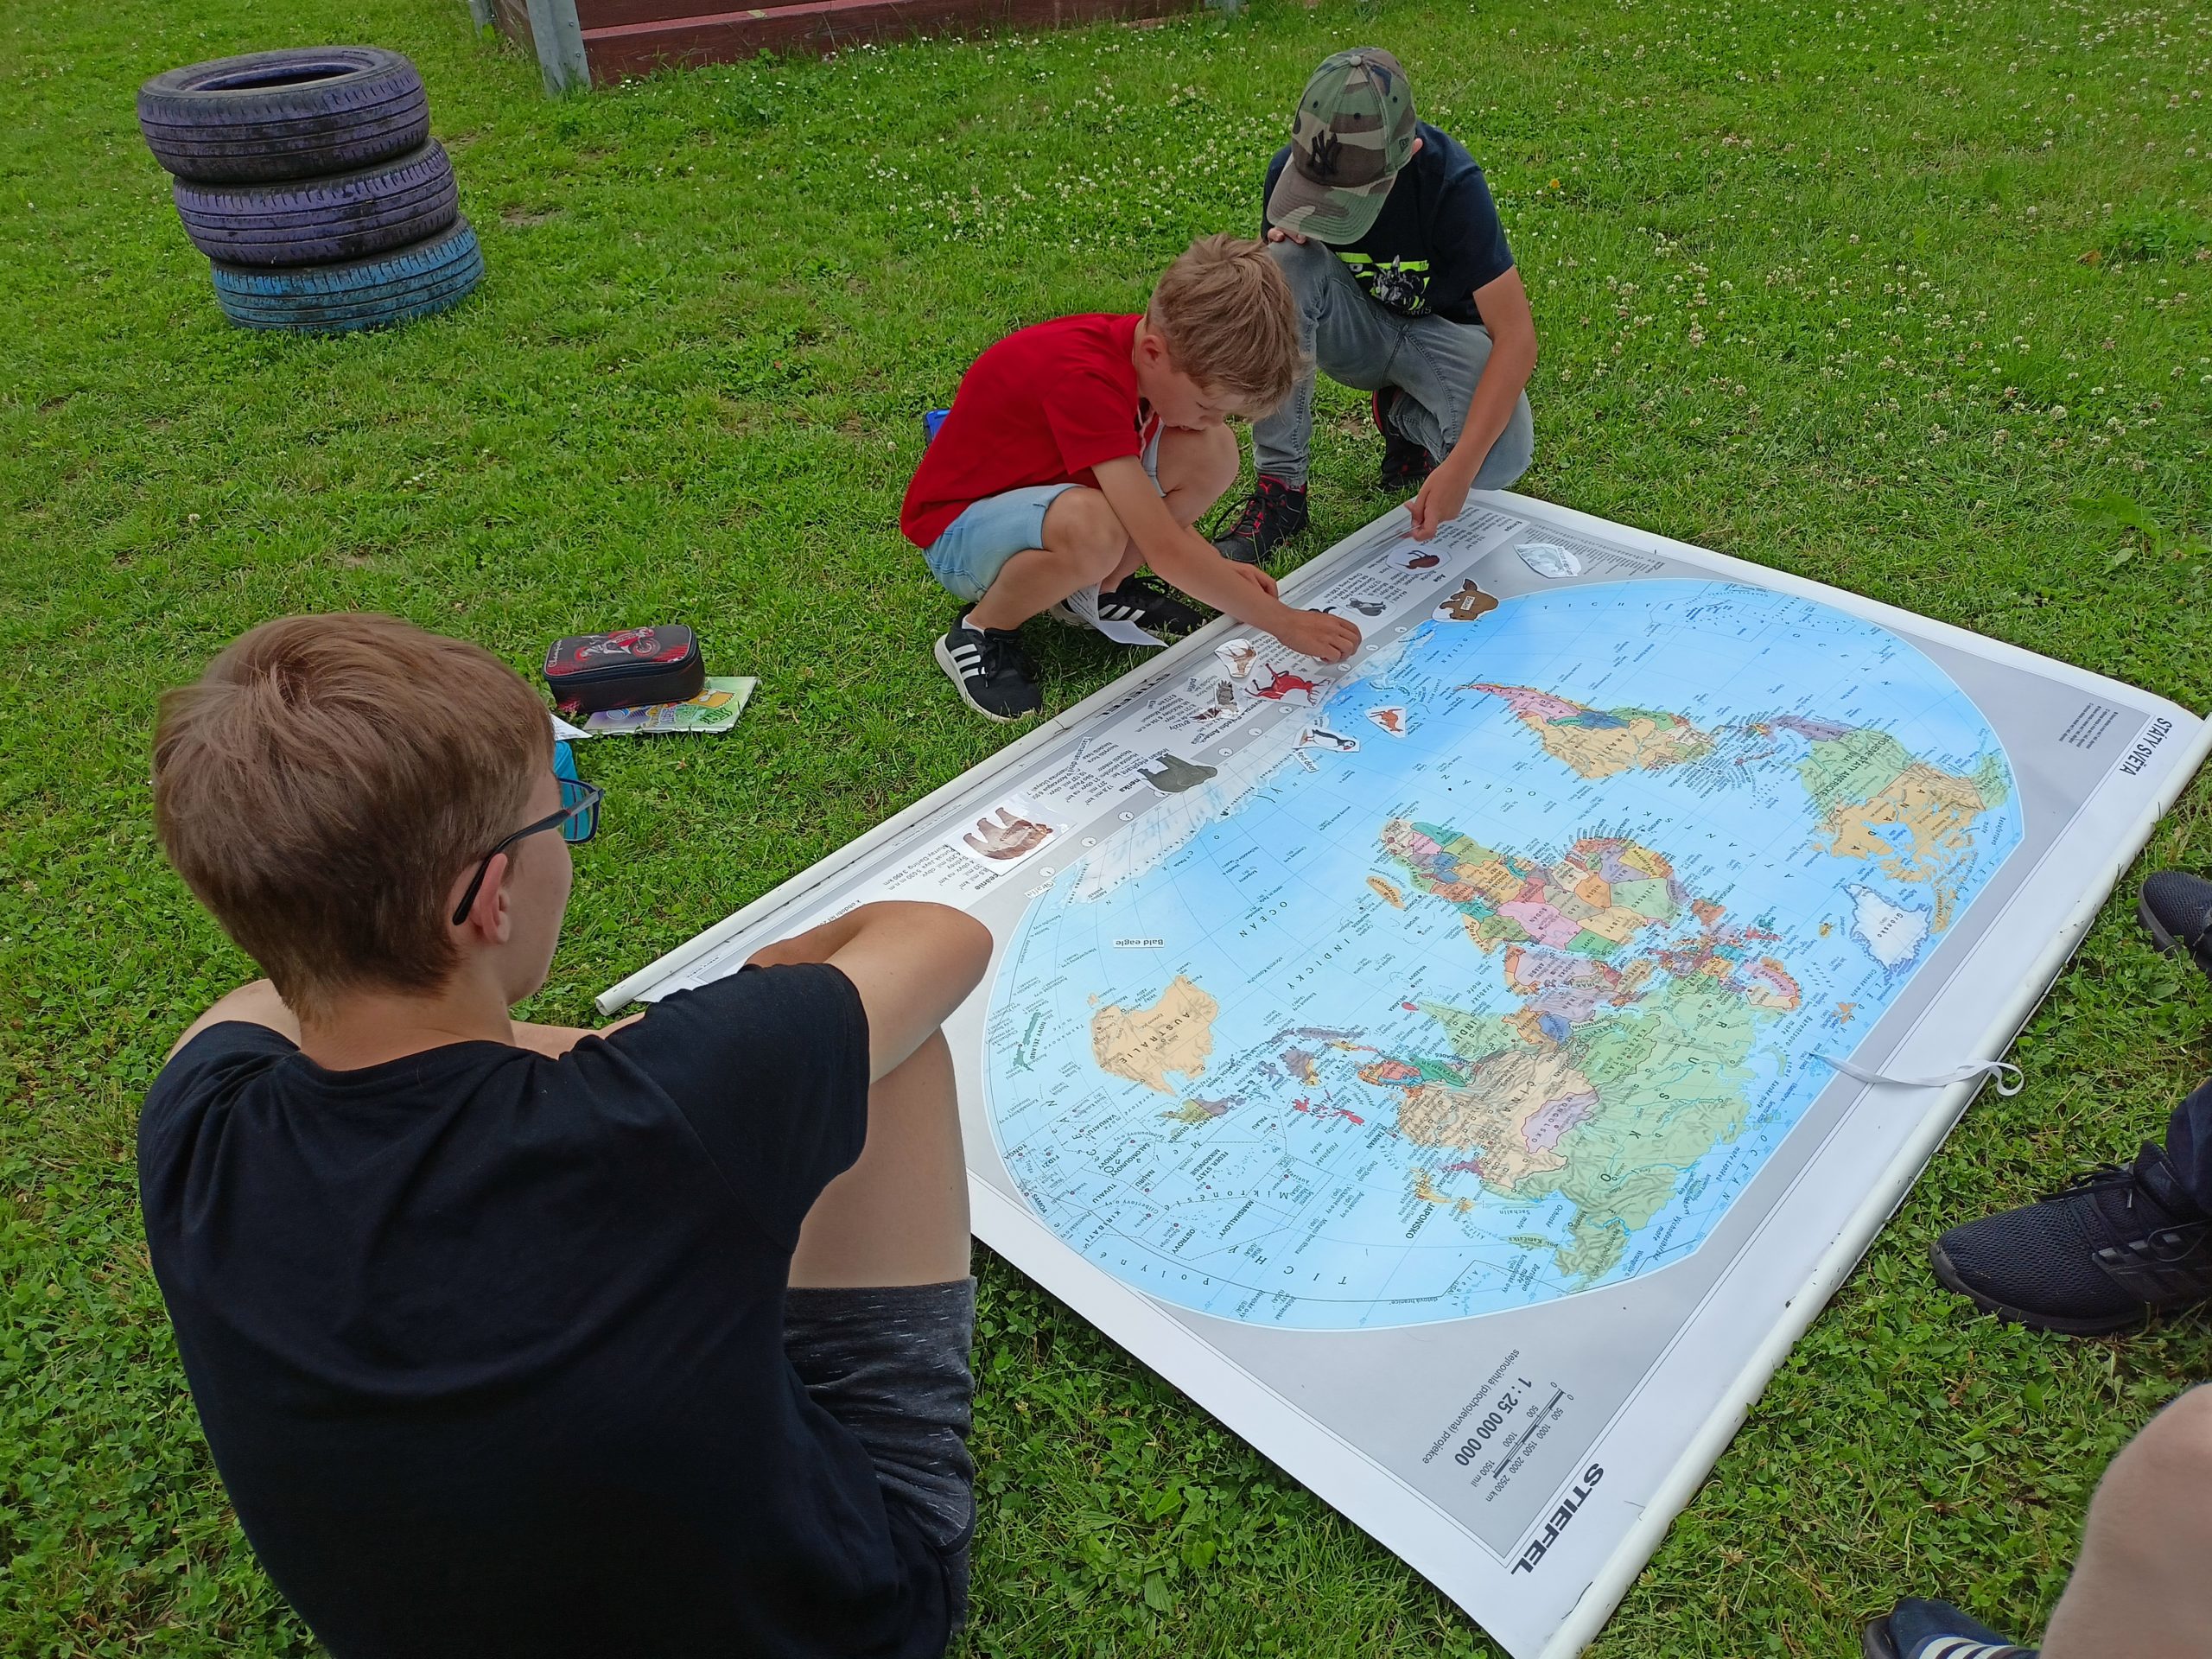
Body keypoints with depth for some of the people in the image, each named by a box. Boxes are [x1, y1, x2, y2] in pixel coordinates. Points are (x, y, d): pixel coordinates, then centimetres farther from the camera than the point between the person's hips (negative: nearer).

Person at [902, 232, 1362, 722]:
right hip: (958, 532, -8)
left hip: (1044, 489, 8)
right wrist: (1284, 622, -30)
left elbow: (1151, 506, 7)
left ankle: (1096, 591, 6)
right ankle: (979, 631, -13)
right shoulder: (1084, 379, -35)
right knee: (1092, 527, -41)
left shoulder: (1146, 349, -9)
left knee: (1213, 454, -11)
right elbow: (1163, 550, -36)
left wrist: (1218, 570, -6)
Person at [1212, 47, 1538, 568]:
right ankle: (1280, 486, -23)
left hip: (1441, 330, -2)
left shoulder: (1450, 182, -29)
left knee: (1502, 458, -33)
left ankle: (1405, 416, 5)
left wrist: (1460, 466, -41)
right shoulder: (1290, 168, -20)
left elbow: (1516, 335, -30)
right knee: (1286, 262, -32)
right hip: (1353, 327, 2)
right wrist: (1285, 252, -30)